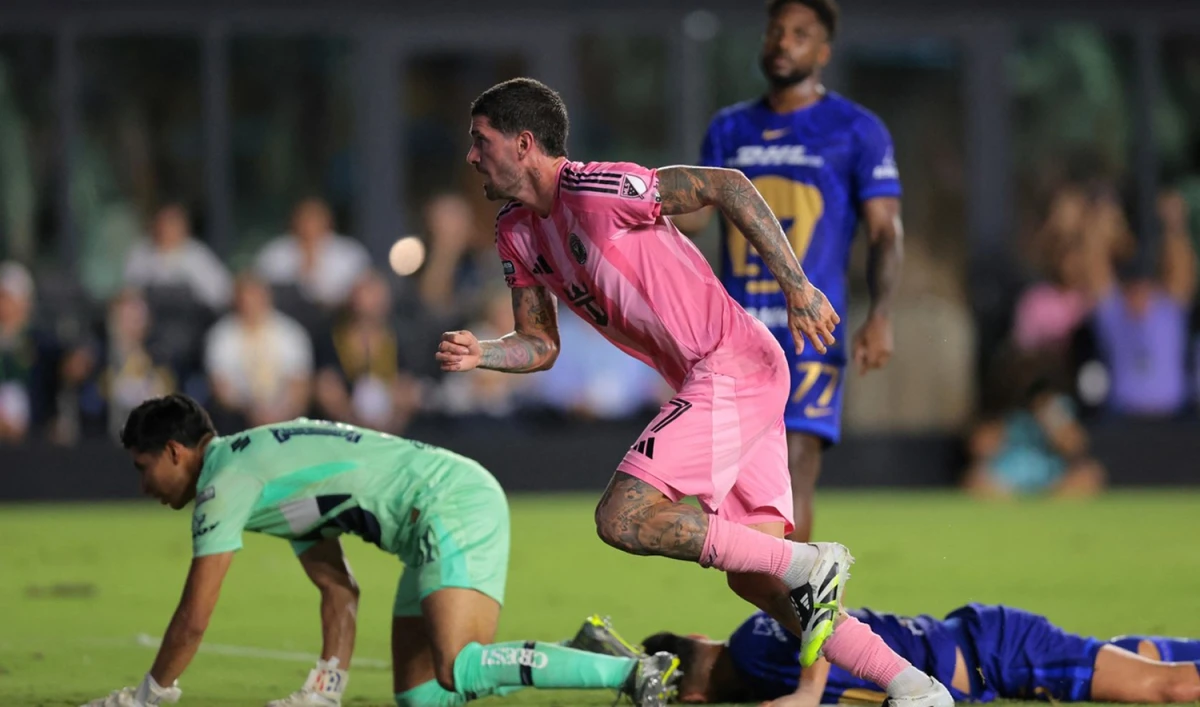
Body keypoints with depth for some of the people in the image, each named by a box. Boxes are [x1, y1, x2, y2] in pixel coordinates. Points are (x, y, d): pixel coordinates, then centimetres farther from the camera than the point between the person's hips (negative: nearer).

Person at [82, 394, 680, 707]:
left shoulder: (226, 481, -7)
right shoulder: (266, 478, 23)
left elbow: (194, 618, -6)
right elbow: (340, 589, 25)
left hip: (454, 504, -10)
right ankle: (585, 657, 4)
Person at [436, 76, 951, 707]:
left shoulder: (596, 192, -16)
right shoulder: (516, 233, 11)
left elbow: (725, 185, -18)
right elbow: (540, 345, 18)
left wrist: (796, 285, -21)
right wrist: (481, 354, -4)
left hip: (735, 367, -9)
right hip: (707, 384, 9)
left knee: (623, 519, -16)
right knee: (753, 580, 5)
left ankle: (807, 566, -11)